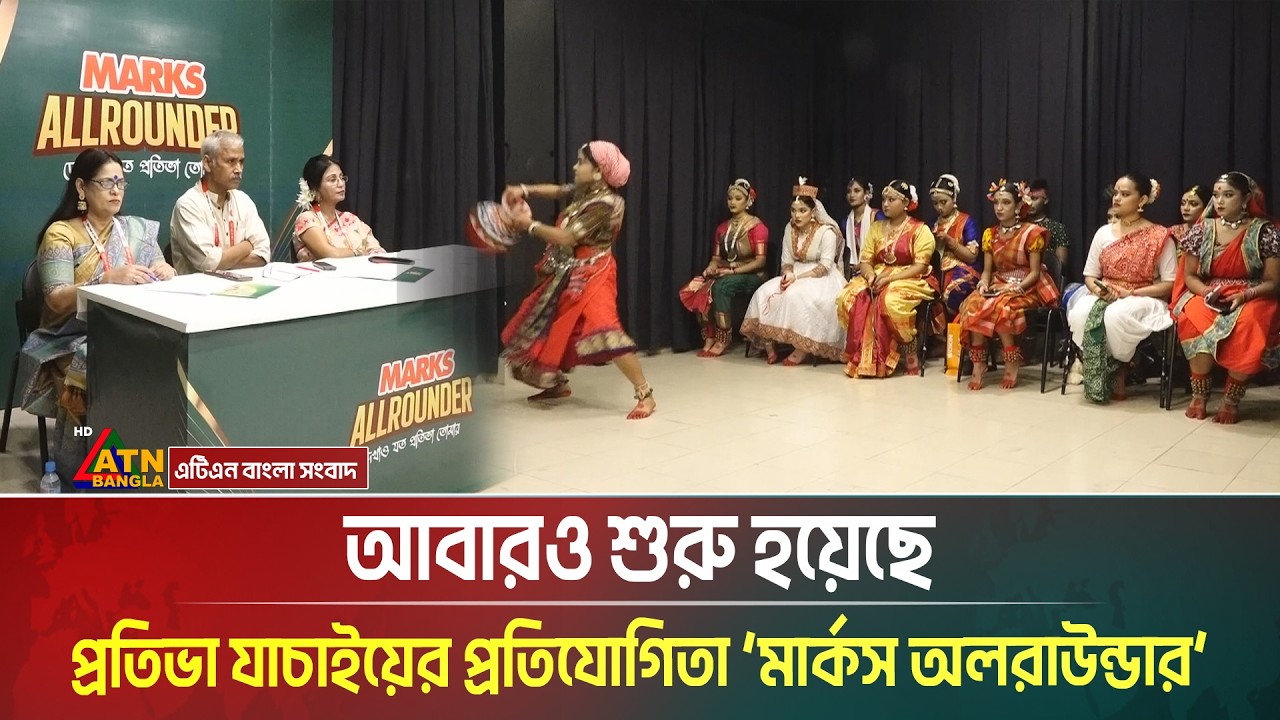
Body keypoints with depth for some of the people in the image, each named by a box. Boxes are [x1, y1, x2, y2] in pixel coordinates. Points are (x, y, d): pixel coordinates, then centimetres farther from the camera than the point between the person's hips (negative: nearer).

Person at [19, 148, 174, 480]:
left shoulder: (137, 230, 15)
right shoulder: (61, 233, -1)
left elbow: (157, 282, 9)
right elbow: (57, 300, -12)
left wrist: (163, 272, -15)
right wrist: (107, 280, -27)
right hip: (74, 342, -4)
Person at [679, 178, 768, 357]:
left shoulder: (757, 227, -6)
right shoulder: (723, 227, 14)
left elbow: (760, 261, -13)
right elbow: (716, 257, 14)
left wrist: (733, 271, -21)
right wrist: (710, 268, -10)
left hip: (750, 276, -6)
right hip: (725, 274, 6)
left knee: (721, 286, -36)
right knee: (697, 289, -24)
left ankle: (723, 339, -26)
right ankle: (709, 338, -20)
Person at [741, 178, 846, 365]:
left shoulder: (826, 232, -14)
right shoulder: (790, 230, 5)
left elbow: (825, 267, -18)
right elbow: (787, 261, 6)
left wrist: (798, 277, -27)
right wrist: (788, 274, -18)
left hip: (821, 278, -6)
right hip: (795, 275, 6)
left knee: (799, 296, -36)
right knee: (766, 293, -19)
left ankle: (803, 348, -26)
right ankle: (769, 342, -17)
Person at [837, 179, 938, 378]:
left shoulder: (920, 230, -3)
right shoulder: (877, 228, 14)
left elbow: (920, 267, -12)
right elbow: (865, 261, 9)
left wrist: (890, 278, -22)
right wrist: (871, 276, -14)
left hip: (910, 280, -5)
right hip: (877, 278, 5)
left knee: (890, 300, -38)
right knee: (850, 298, -24)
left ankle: (910, 350, -18)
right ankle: (862, 357, -18)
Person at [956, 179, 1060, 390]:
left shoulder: (1032, 232, -5)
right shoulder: (990, 234, 10)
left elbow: (1035, 272, -8)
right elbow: (987, 270, 11)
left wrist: (1014, 288, -22)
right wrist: (984, 283, -12)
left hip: (1026, 288, -5)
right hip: (998, 286, 5)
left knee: (1001, 307, -36)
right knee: (972, 305, -28)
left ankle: (1012, 365, -23)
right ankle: (978, 364, -26)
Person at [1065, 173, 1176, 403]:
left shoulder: (1159, 236, -4)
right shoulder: (1104, 232, 10)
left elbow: (1170, 284, -6)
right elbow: (1090, 275, 12)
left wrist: (1130, 293, -17)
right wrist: (1098, 289, -12)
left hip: (1142, 300, -4)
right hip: (1103, 297, 4)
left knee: (1116, 316, -39)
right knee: (1081, 313, -32)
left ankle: (1116, 370, -13)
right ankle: (1097, 371, -14)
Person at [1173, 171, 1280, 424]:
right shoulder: (1202, 230, 7)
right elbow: (1190, 276, 10)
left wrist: (1244, 296, -20)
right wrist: (1207, 292, -11)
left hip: (1251, 299, -2)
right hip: (1207, 296, 2)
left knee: (1247, 325, -38)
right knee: (1194, 320, -35)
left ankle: (1231, 399, -20)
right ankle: (1199, 394, -15)